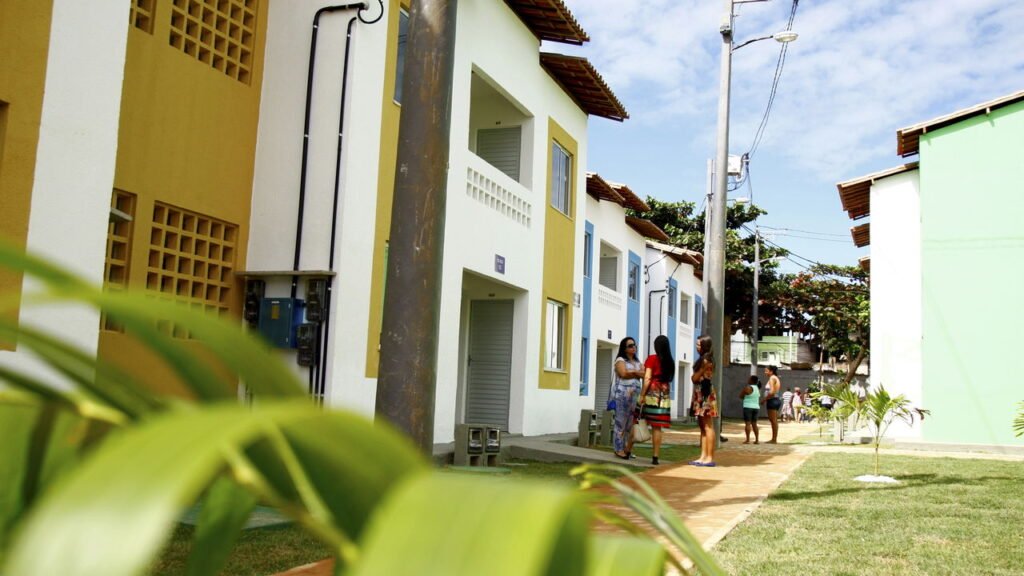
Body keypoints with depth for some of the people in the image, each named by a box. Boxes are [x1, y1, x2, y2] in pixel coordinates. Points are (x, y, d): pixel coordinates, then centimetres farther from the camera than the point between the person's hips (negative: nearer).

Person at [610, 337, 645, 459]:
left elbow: (644, 374, 8)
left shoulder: (637, 362, 22)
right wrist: (637, 373, -5)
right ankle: (619, 449, -3)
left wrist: (632, 372, -7)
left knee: (632, 423, 1)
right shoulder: (620, 360, 3)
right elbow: (623, 373, -13)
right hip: (622, 395, -6)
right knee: (621, 422, -6)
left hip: (635, 395, 6)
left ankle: (628, 449, 5)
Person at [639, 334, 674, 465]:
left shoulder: (652, 358, -5)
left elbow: (647, 378, -11)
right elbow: (669, 377, 12)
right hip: (665, 394, 4)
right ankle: (655, 457, 3)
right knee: (657, 427, 4)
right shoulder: (670, 361, 9)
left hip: (652, 393, -4)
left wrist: (642, 395, -11)